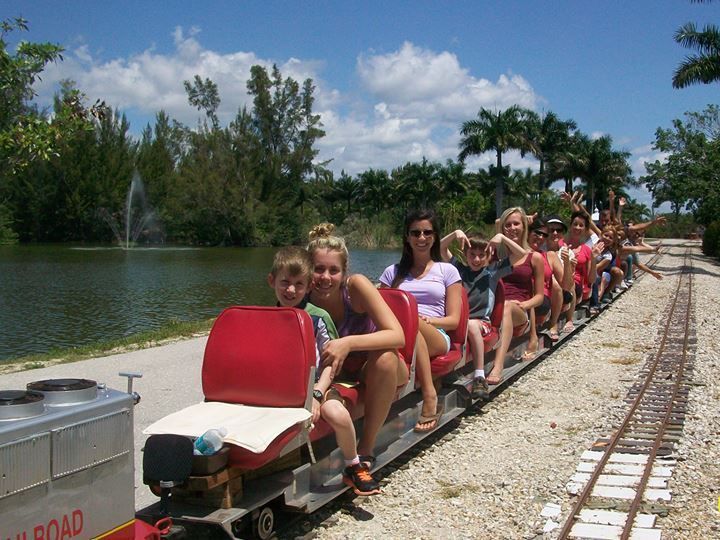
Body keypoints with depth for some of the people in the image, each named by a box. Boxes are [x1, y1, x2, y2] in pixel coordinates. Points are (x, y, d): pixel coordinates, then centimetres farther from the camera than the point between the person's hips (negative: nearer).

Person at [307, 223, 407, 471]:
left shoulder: (356, 285, -23)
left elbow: (398, 335, -29)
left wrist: (348, 343, -43)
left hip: (377, 371, -2)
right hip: (340, 371, 2)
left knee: (384, 358, -35)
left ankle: (366, 448, -20)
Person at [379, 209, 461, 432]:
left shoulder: (447, 271, 18)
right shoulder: (393, 272, 24)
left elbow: (453, 320, 10)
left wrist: (427, 320, -10)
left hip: (436, 339, -1)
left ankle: (429, 396, -36)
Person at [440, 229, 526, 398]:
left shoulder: (493, 270, 10)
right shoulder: (460, 269, 14)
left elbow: (521, 254, 4)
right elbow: (441, 249, 10)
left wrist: (502, 237, -4)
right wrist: (455, 234, -4)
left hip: (482, 321, -1)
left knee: (471, 325, -36)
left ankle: (479, 376, -39)